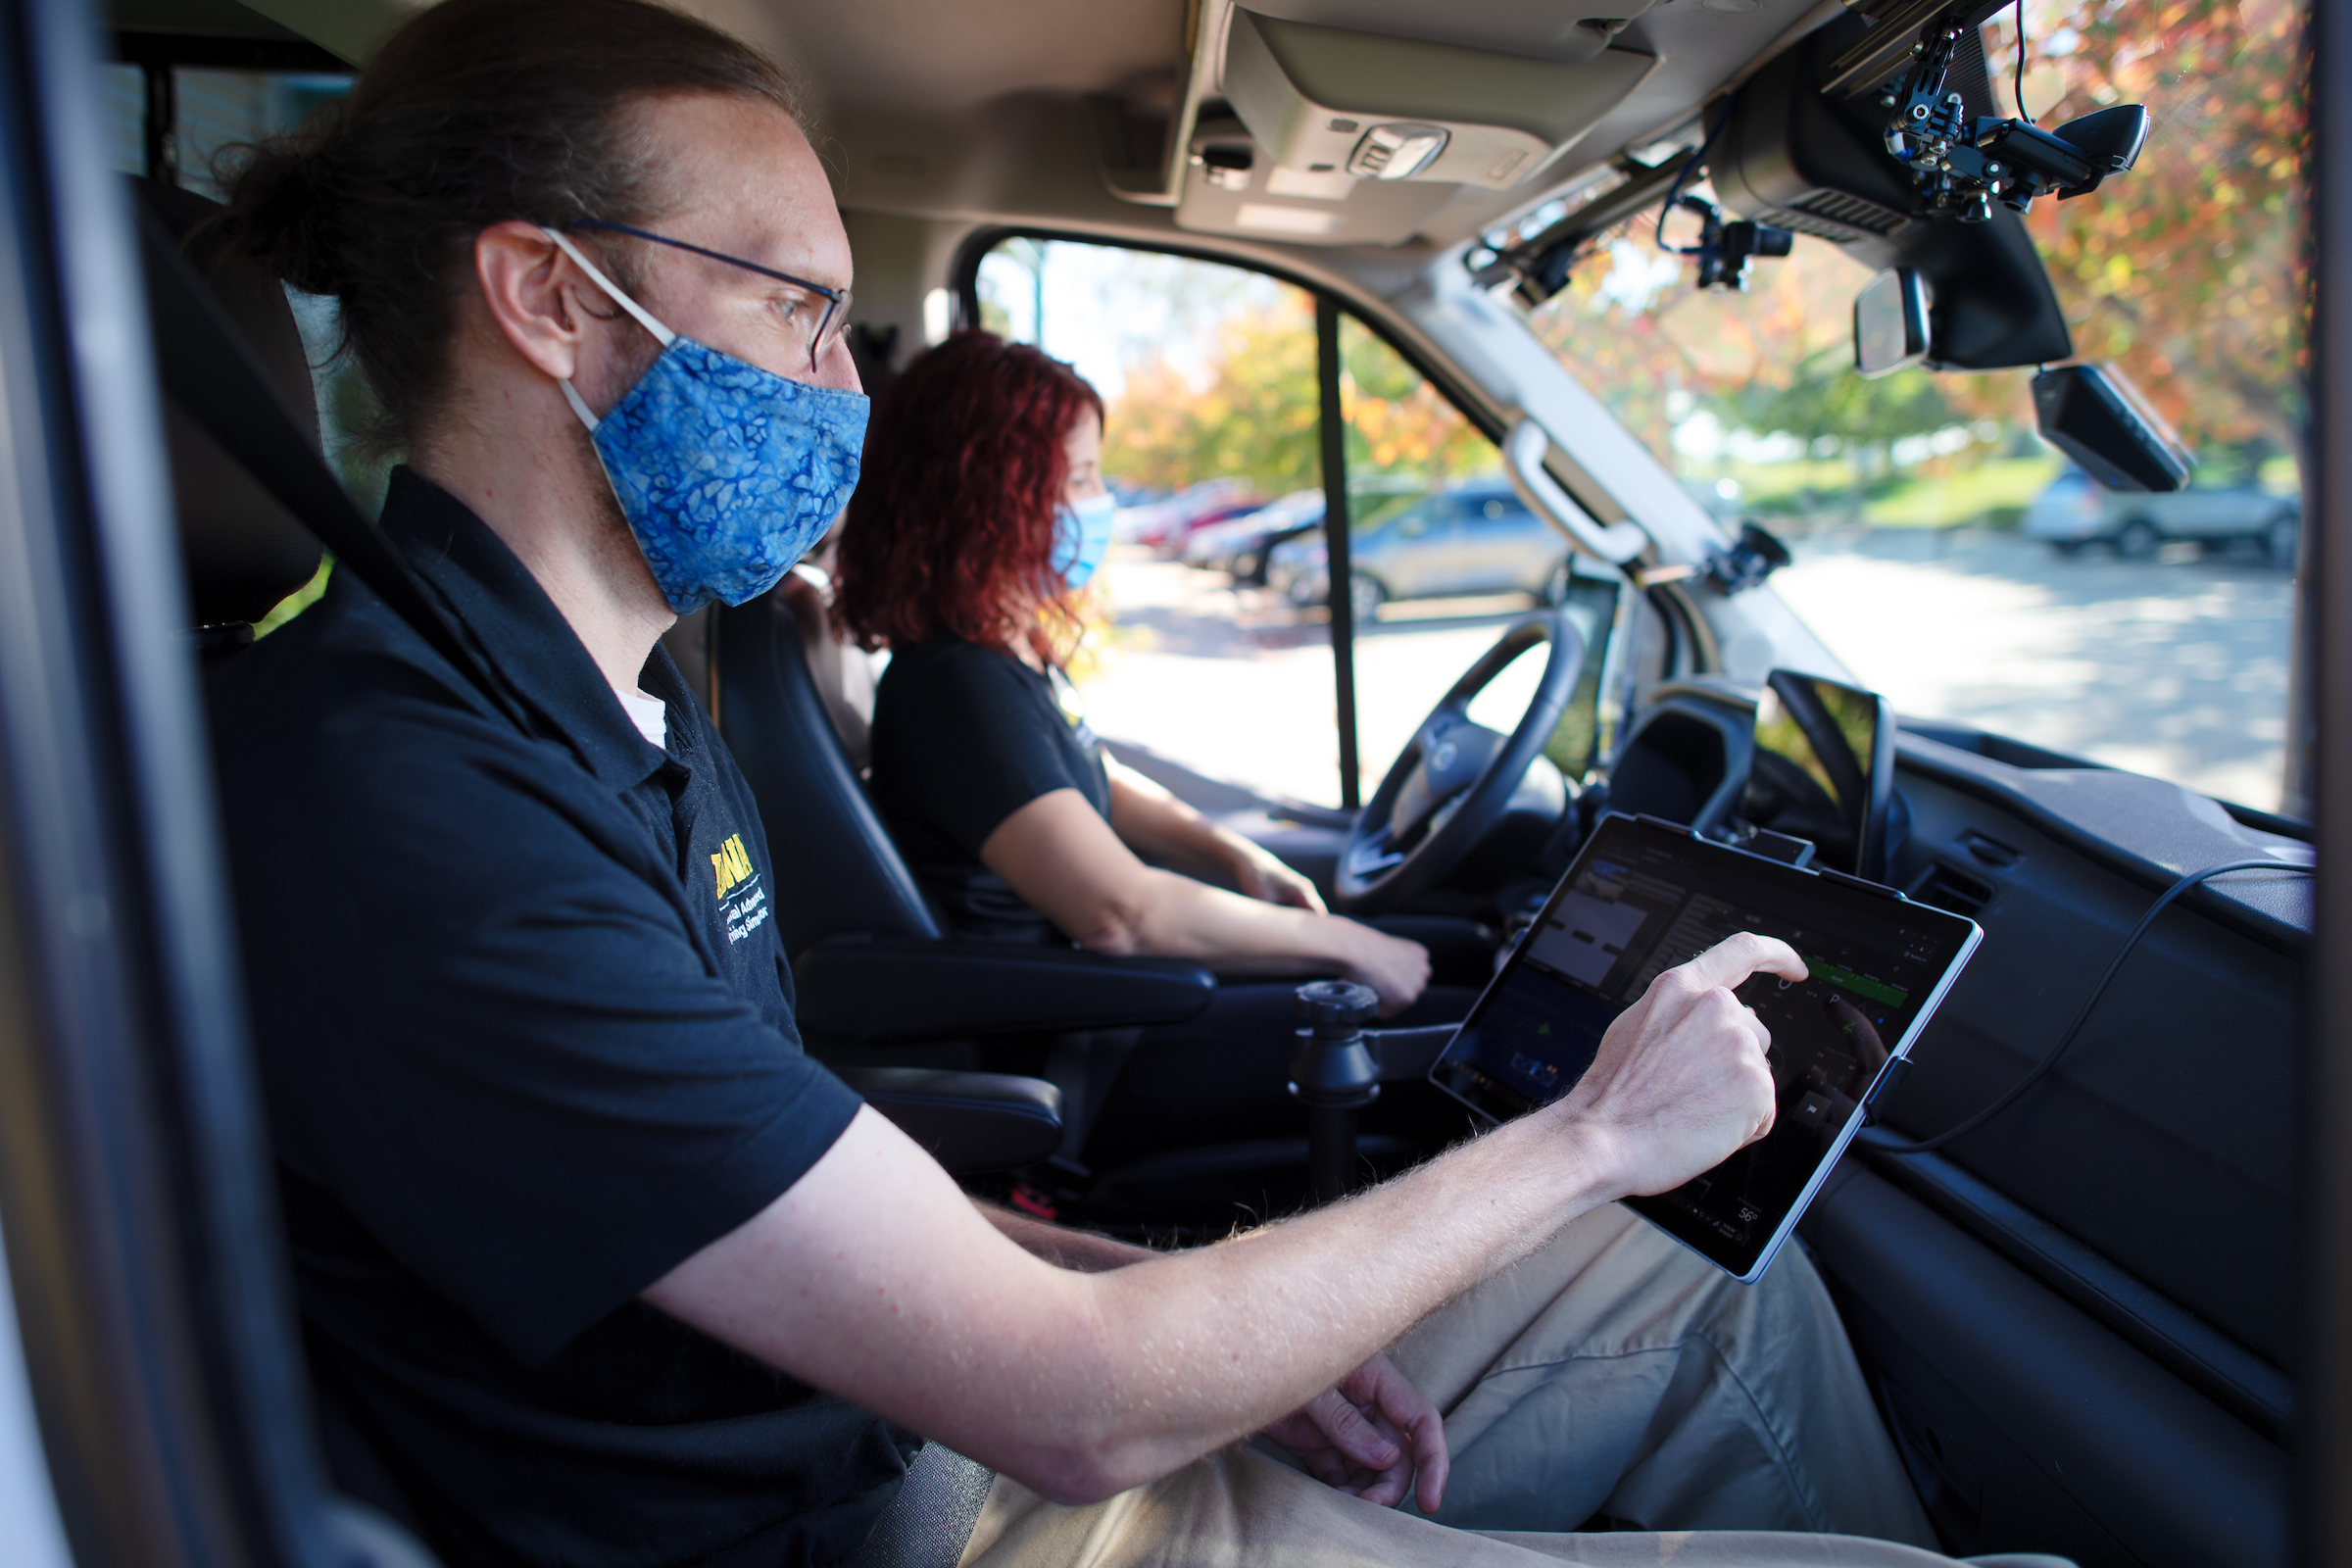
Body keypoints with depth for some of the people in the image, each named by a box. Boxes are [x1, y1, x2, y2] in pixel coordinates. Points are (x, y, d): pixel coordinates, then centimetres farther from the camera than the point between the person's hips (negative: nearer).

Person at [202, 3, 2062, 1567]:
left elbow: (822, 1193, 9)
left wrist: (1215, 1328, -2)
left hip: (924, 1405, 8)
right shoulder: (390, 809, -27)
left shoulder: (628, 703, 4)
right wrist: (1593, 1132, -14)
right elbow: (1077, 1410, -26)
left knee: (1744, 1323, 12)